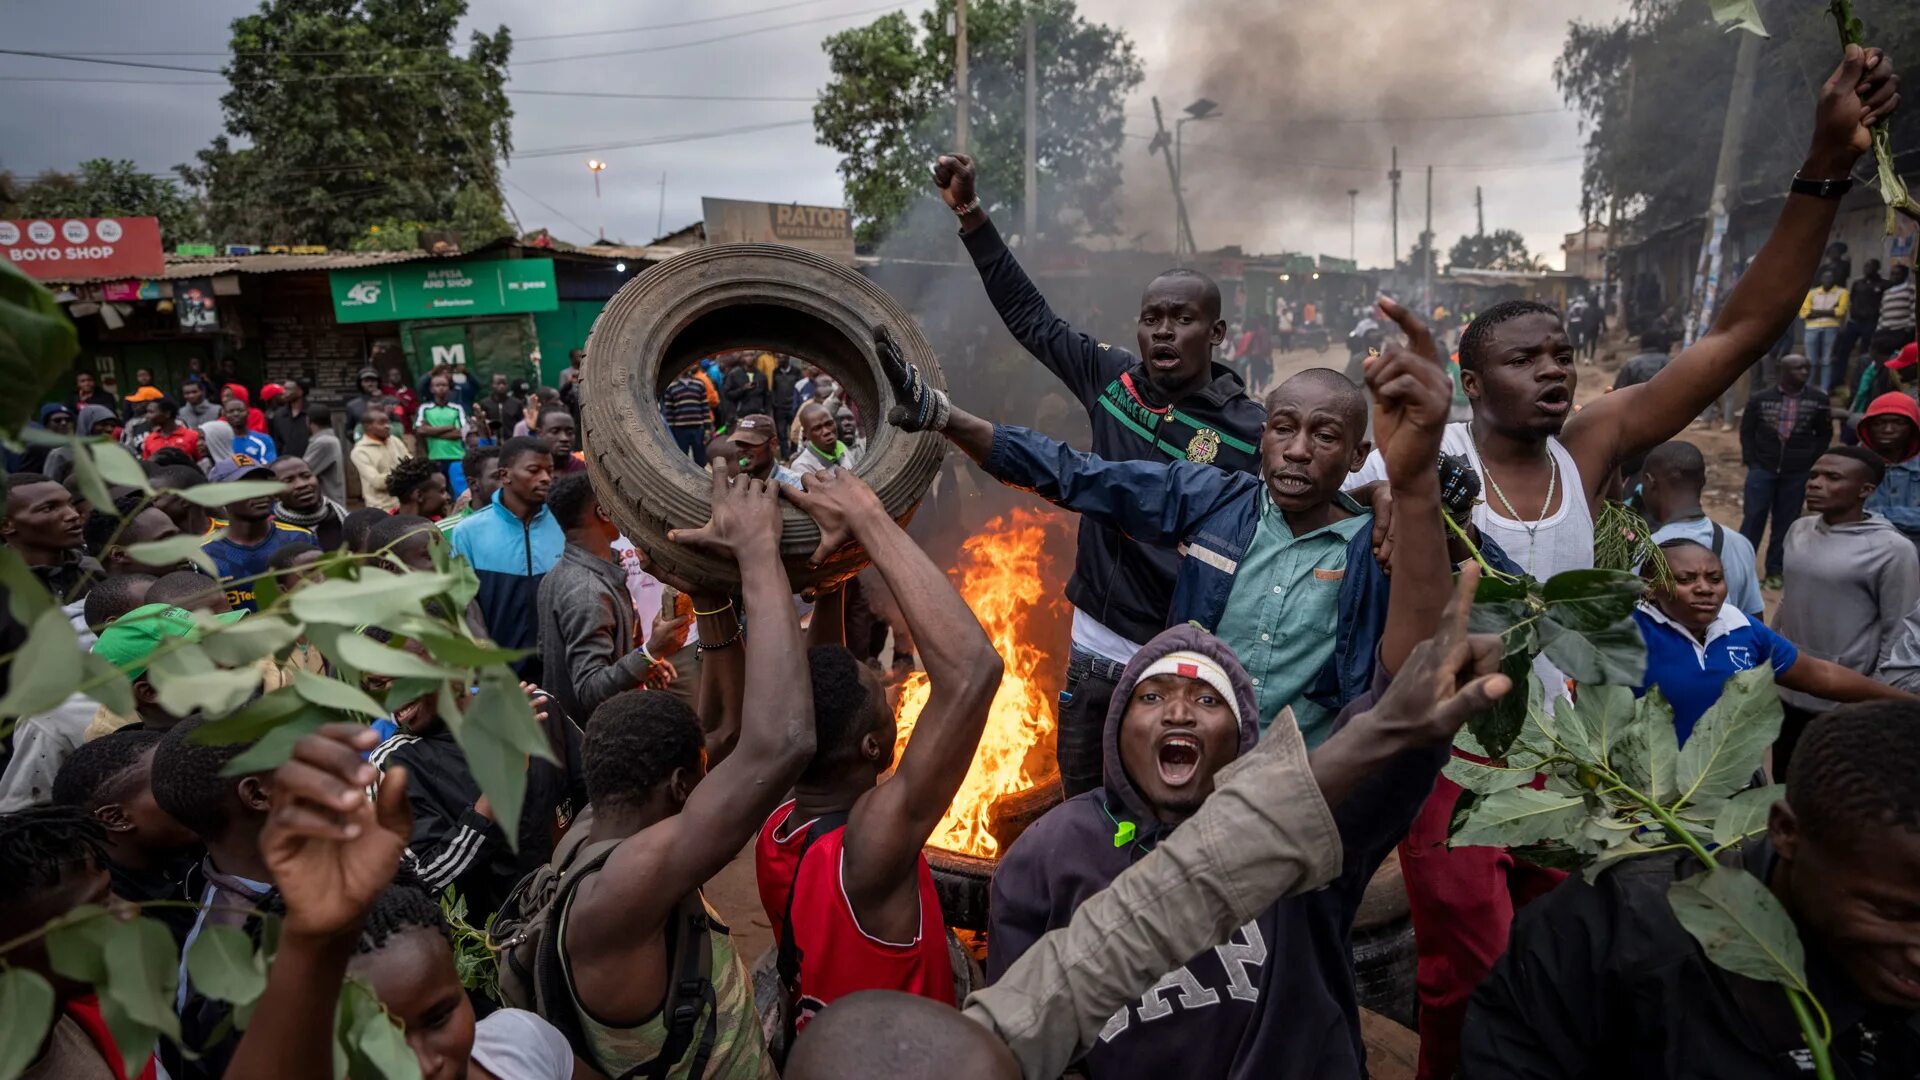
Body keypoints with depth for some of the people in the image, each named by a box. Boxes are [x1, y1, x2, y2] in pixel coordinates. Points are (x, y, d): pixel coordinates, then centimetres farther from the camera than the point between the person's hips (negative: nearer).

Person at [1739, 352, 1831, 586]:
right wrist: (1751, 460, -2)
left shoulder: (1818, 400, 0)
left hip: (1797, 472, 1)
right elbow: (1746, 431, 6)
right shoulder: (1760, 399, -2)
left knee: (1785, 521, 7)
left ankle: (1774, 570, 15)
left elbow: (1824, 435, 9)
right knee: (1753, 517, -1)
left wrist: (1811, 460, -1)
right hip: (1762, 468, -1)